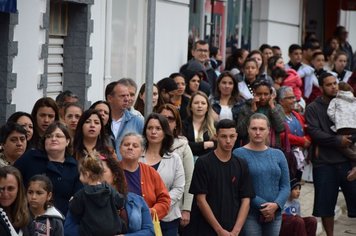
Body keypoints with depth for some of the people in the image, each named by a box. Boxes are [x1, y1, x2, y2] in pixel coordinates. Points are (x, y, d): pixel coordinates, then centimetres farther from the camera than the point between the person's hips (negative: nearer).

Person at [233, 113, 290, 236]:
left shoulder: (278, 154, 11)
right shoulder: (239, 154, -4)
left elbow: (285, 186, 7)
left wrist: (276, 205, -11)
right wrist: (262, 205, -16)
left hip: (274, 214, 5)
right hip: (249, 215, -5)